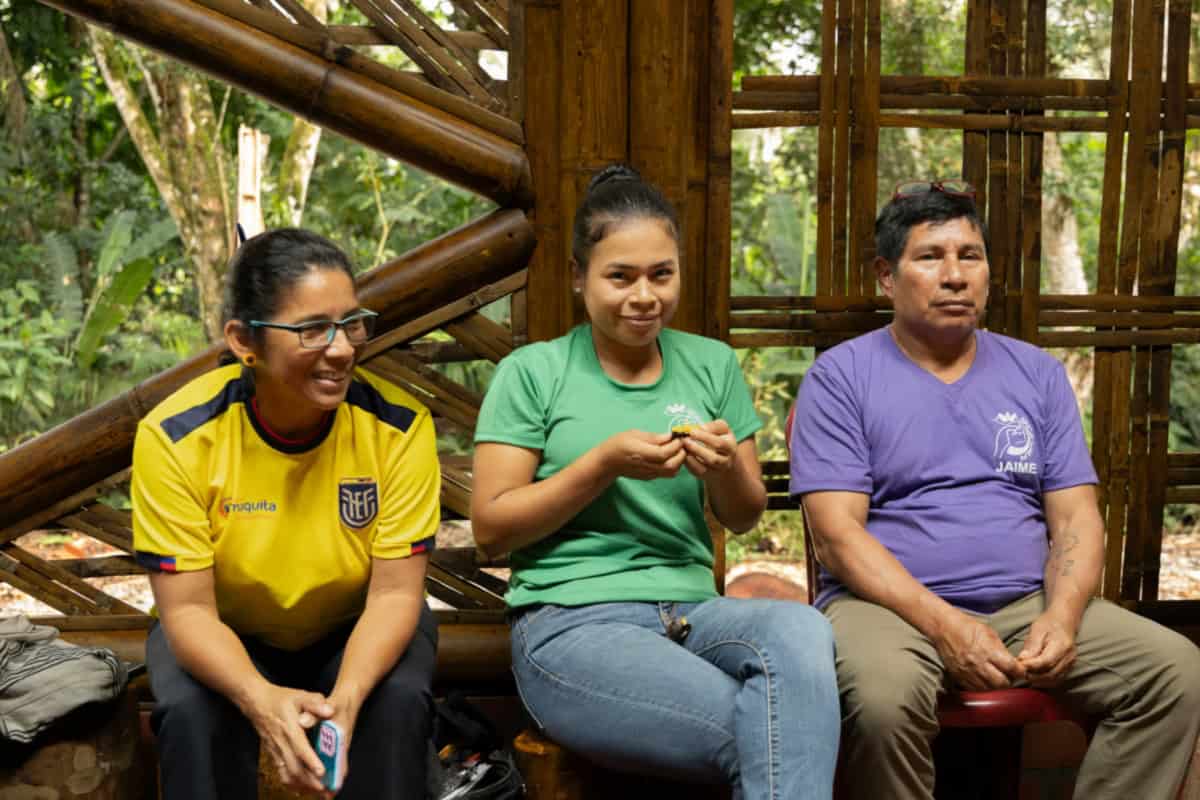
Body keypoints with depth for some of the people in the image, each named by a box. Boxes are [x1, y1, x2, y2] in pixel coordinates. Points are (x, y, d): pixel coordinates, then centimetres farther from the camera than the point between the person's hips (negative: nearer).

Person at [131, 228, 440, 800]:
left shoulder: (398, 424, -21)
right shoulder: (175, 436, -22)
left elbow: (395, 592, -19)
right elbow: (187, 608, -21)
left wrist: (346, 698, -38)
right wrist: (261, 700, -41)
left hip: (358, 631, 1)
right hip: (225, 637, 0)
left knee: (398, 702, -29)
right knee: (191, 713, -31)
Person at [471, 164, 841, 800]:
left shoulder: (712, 365, 14)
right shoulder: (533, 373, 3)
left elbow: (744, 518, 18)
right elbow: (490, 528, -1)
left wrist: (727, 468, -6)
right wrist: (605, 464, -12)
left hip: (691, 613, 4)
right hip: (572, 622, -4)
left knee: (802, 629, -32)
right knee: (779, 735, -29)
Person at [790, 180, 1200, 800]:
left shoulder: (1038, 375, 15)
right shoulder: (840, 377, 1)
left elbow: (1076, 520, 10)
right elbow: (837, 533, -8)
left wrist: (1062, 615, -11)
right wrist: (943, 623, -20)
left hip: (1027, 603, 4)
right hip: (892, 603, -4)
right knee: (884, 695, -37)